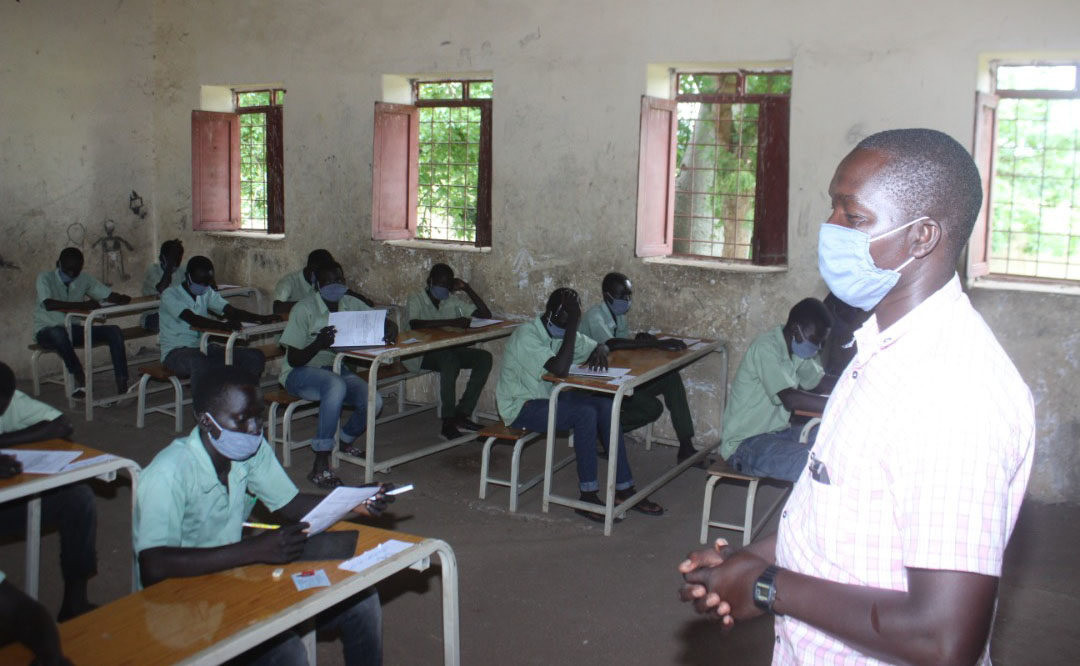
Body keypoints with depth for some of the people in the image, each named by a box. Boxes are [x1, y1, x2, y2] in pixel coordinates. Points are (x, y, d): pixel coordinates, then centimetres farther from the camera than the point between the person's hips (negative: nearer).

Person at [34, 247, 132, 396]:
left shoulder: (85, 279, 2)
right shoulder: (45, 278, -13)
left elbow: (109, 295, 2)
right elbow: (48, 304, -30)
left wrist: (121, 298, -23)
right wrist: (82, 305, -39)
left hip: (73, 329, 5)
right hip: (47, 331, -5)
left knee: (114, 331, -17)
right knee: (58, 333, -41)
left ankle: (122, 384, -23)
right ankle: (80, 378, -22)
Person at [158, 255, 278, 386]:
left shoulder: (207, 293, 11)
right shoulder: (170, 295, -10)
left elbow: (232, 311, -1)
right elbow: (192, 319, -27)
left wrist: (261, 318, -19)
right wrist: (222, 325, -44)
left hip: (203, 348, 7)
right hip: (175, 352, -6)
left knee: (256, 357, -11)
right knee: (200, 362, -42)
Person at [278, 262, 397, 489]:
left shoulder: (351, 304, 1)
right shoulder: (305, 309, -15)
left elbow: (383, 322, 7)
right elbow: (294, 360, -16)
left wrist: (390, 330, -18)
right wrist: (318, 344, -36)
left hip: (335, 369, 5)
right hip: (300, 373, -5)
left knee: (374, 401, -21)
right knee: (336, 384, -39)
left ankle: (345, 442, 14)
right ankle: (320, 466, -34)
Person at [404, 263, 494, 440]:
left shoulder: (453, 301, 10)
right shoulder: (416, 299, -5)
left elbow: (486, 315, 8)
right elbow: (414, 324, -27)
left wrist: (466, 288, 0)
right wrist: (451, 322, -31)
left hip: (448, 351, 6)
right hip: (420, 354, -6)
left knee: (484, 357, -17)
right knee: (450, 359, -36)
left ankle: (462, 414, -16)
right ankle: (448, 422, -32)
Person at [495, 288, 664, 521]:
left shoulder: (563, 331, 3)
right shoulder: (526, 335, -23)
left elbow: (599, 346, 15)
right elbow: (560, 369, -34)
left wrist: (599, 351, -11)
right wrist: (573, 324, -32)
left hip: (548, 396, 8)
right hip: (520, 407, -8)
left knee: (605, 406, -12)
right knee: (585, 414, -28)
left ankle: (624, 488, -8)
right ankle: (588, 497, -20)